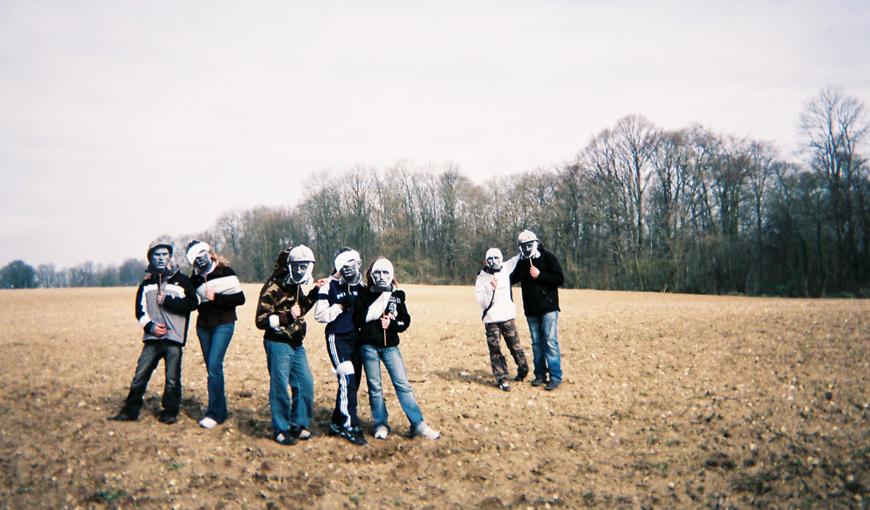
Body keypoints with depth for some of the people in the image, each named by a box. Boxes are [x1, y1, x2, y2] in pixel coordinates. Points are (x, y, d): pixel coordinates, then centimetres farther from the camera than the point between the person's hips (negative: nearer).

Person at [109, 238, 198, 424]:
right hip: (151, 338, 3)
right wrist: (150, 326, -6)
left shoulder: (181, 280, 4)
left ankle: (169, 413, 15)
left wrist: (167, 301, -12)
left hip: (174, 338, -3)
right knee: (140, 375, 5)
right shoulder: (147, 282, 13)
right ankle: (130, 411, 17)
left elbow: (192, 304, -6)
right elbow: (140, 309, 11)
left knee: (172, 379, 1)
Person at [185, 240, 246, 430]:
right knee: (211, 367, 9)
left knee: (214, 365, -15)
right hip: (203, 325, 6)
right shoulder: (195, 277, 8)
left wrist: (216, 297, -16)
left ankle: (214, 413, -9)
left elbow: (240, 298, -10)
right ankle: (220, 409, 20)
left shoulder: (225, 272, -7)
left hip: (223, 324, -6)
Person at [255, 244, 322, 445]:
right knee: (280, 387, 0)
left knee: (305, 384, 10)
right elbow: (261, 320, -17)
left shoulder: (295, 286, 10)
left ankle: (298, 425, 25)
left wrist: (314, 293, 13)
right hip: (278, 344, -8)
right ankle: (280, 429, 14)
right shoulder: (273, 288, -15)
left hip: (296, 344, 8)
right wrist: (287, 317, -26)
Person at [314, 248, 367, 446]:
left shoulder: (360, 287, 10)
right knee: (347, 379, -15)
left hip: (355, 338, 7)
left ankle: (337, 423, 22)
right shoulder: (330, 287, -7)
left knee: (352, 382, 9)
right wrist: (340, 306, -21)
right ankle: (351, 426, -6)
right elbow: (320, 314, -12)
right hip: (337, 338, -6)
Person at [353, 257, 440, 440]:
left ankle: (418, 424, 1)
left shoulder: (397, 295, 5)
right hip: (369, 346, -1)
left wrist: (392, 323, -14)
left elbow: (406, 320, 4)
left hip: (390, 346, 1)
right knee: (374, 386, 6)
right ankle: (381, 424, 18)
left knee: (402, 384, -2)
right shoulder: (364, 294, -1)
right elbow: (358, 320, -10)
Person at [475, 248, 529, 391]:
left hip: (508, 317, 2)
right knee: (495, 351, 0)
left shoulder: (505, 269, 2)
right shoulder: (481, 279, -6)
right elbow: (482, 302, -12)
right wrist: (491, 288, -23)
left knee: (515, 346, 8)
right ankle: (502, 379, 6)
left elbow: (518, 258, 19)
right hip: (491, 320, -2)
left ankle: (523, 369, 29)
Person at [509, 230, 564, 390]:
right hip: (531, 311, 5)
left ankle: (555, 376, -4)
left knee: (550, 342, -7)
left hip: (548, 308, -5)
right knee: (536, 343, 10)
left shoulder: (547, 258, -5)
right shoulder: (521, 263, 9)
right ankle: (540, 374, 18)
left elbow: (560, 279, -10)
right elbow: (511, 279, 19)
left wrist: (539, 275, -16)